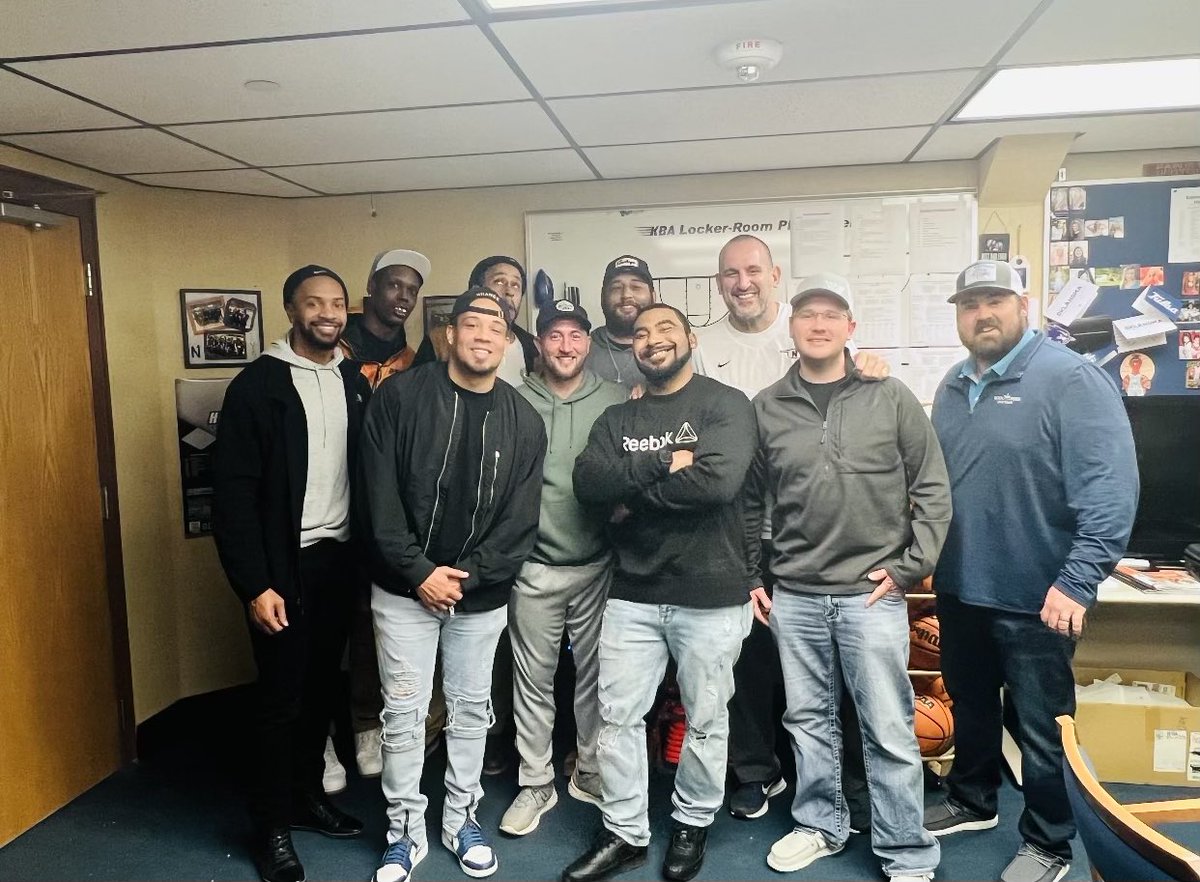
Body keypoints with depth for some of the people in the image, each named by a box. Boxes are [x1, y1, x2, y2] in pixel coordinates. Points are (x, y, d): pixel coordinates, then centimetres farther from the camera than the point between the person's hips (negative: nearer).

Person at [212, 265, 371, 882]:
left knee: (322, 686, 15)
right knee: (281, 696, 6)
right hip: (285, 564, -5)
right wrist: (254, 583, -16)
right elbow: (233, 491, -12)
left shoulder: (355, 382, 7)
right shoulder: (257, 384, -9)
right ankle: (272, 825, 24)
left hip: (340, 558, 5)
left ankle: (308, 795, 35)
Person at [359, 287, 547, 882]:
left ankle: (461, 819, 34)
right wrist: (419, 573, -15)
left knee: (470, 709, 15)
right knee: (404, 712, 8)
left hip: (481, 596, 2)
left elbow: (520, 520, -4)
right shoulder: (399, 397, -7)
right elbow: (380, 497, -10)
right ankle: (405, 829, 27)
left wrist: (467, 578, -13)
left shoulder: (524, 421, -1)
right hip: (404, 589, -1)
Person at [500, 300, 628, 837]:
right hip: (534, 566, -1)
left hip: (598, 564, 1)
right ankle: (535, 784, 25)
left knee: (594, 674, 14)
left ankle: (590, 773, 33)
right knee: (534, 679, 9)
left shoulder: (617, 401, 0)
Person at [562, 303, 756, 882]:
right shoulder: (617, 419, 9)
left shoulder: (725, 404, -6)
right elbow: (588, 483, -7)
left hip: (711, 594, -4)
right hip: (632, 593, 4)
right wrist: (661, 464, -19)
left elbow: (719, 481, -22)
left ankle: (692, 825, 36)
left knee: (705, 721, 12)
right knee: (618, 716, 10)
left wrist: (633, 491, -12)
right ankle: (624, 833, 29)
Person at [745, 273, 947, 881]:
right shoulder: (767, 407, 4)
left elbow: (932, 491, 1)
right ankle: (820, 825, 34)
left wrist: (910, 567, -5)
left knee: (889, 730, 3)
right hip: (793, 595, 3)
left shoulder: (891, 398, -1)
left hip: (872, 593, -2)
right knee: (808, 721, 15)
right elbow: (749, 500, 11)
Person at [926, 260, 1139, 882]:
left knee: (1041, 727, 10)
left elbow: (1111, 487, -22)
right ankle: (971, 801, 45)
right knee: (970, 706, 23)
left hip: (1034, 596, -7)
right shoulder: (954, 386, 8)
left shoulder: (1070, 378, -15)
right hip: (959, 589, 7)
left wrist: (1078, 580, -26)